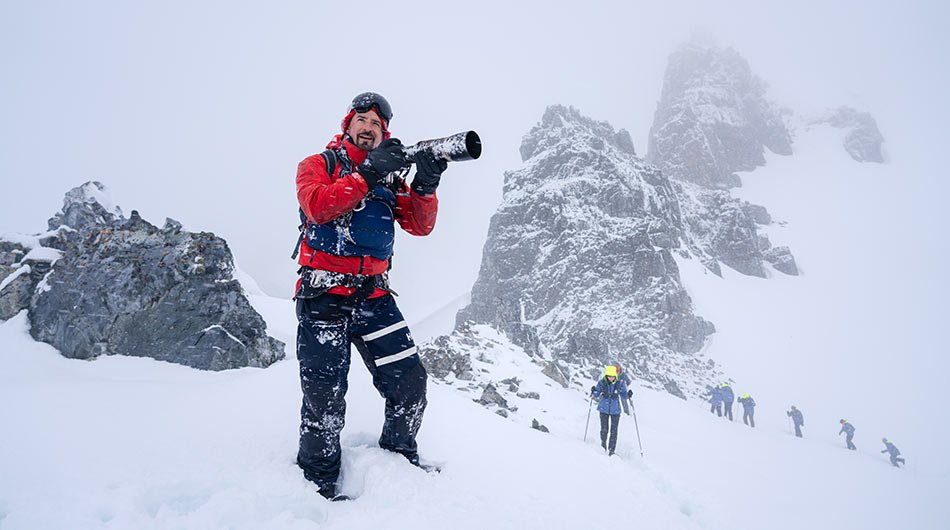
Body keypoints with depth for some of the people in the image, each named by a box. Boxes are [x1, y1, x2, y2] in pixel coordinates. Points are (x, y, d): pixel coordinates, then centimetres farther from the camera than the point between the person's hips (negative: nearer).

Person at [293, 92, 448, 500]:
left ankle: (400, 457, 23)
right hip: (324, 294, -4)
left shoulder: (389, 177, 19)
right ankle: (319, 481, 12)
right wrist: (368, 174, -20)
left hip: (373, 295, 5)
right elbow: (317, 205, -15)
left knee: (410, 381, 0)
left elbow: (420, 226, 7)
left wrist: (425, 185, -11)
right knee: (325, 396, -6)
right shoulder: (318, 164, 8)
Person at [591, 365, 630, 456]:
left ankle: (612, 450, 13)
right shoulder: (601, 383, -7)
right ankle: (603, 444, 27)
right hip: (604, 409, 0)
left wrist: (628, 394, -18)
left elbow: (623, 395, 3)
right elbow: (596, 396, 1)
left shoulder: (620, 383, -8)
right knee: (604, 429, 0)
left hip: (615, 410, 0)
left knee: (614, 431, 1)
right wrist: (594, 391, -20)